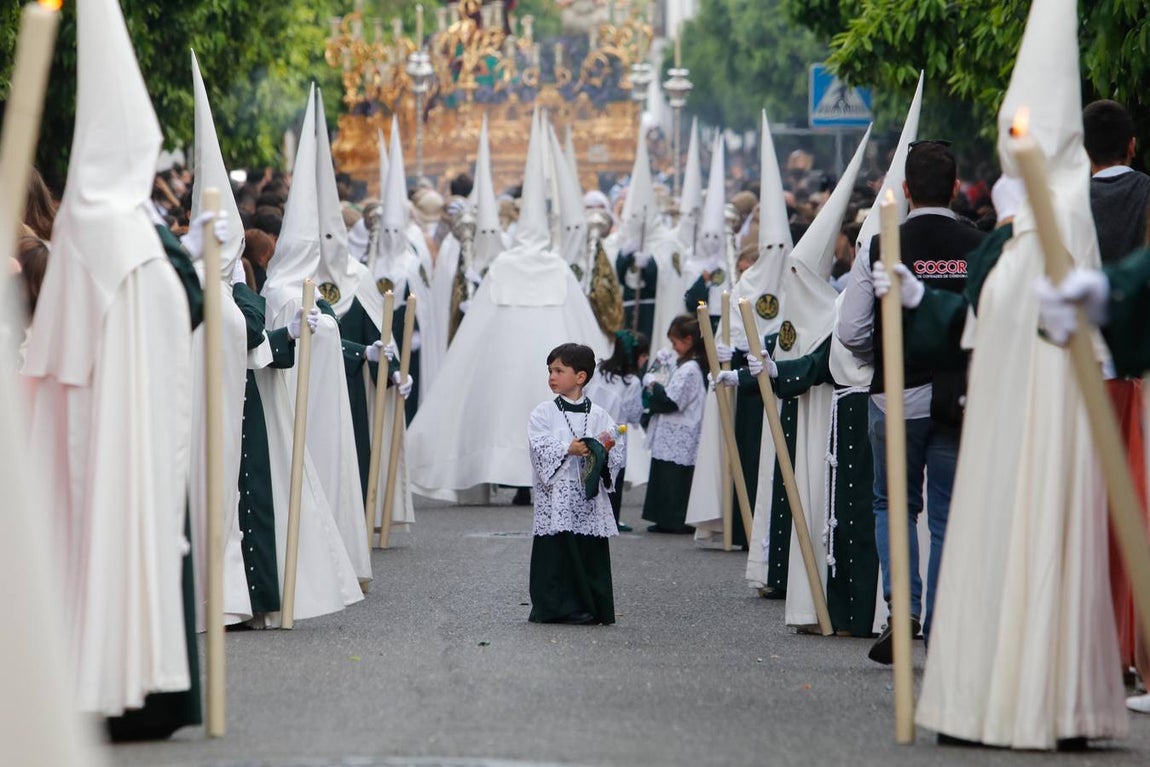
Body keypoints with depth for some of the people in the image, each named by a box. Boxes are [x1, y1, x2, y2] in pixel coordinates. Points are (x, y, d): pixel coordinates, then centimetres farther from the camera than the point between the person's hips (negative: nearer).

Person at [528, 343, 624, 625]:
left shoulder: (599, 415, 9)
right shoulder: (543, 412, 4)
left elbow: (617, 457, 8)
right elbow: (540, 449, -8)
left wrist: (605, 450, -13)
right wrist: (569, 448, -19)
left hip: (590, 497, 2)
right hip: (555, 497, -2)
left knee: (592, 554, 2)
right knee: (556, 553, -5)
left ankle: (594, 609, 7)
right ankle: (557, 608, 0)